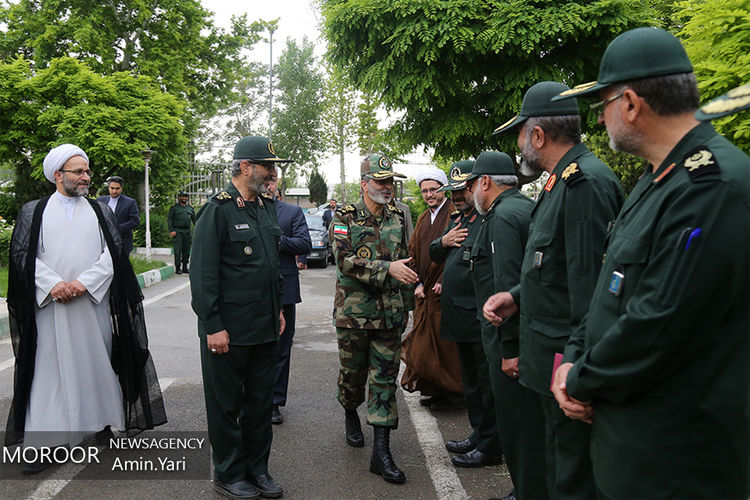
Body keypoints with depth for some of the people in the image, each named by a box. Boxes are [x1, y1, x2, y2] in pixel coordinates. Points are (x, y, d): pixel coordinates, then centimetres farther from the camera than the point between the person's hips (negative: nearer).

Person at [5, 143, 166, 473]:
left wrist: (83, 282, -12)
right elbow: (22, 254, 1)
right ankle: (44, 440, 5)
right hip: (50, 303, -1)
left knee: (98, 361, 7)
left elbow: (112, 253, 1)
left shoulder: (100, 212, 10)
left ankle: (105, 421, 21)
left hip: (93, 302, 1)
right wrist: (54, 283, -14)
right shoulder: (34, 211, 8)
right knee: (49, 366, 0)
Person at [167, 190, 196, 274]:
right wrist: (171, 231, -10)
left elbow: (194, 219, 18)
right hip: (177, 231, -4)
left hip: (187, 231, 4)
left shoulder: (190, 208, 15)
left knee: (186, 250, 6)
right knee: (178, 249, -7)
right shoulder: (174, 207, 3)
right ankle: (178, 267, -1)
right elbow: (169, 219, 0)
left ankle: (185, 267, 14)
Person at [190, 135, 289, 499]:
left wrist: (277, 308, 18)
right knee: (226, 404, 8)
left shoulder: (266, 207, 11)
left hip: (264, 328, 7)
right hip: (228, 330, -7)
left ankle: (256, 468, 30)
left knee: (260, 400, 15)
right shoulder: (218, 209, -13)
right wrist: (213, 326, -17)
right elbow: (203, 273, -15)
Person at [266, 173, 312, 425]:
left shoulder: (293, 212, 6)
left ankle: (274, 402, 18)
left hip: (283, 290, 0)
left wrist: (276, 240, -16)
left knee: (280, 348, 7)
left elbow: (305, 244, -6)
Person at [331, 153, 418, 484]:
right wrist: (387, 268, -28)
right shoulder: (345, 218, -5)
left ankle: (381, 451, 6)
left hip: (389, 315, 3)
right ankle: (350, 414, 43)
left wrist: (405, 306, 17)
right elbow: (345, 260, -19)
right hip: (353, 313, -3)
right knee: (352, 373, 12)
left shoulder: (397, 220, 8)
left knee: (385, 379, 1)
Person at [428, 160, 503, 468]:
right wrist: (443, 242, 2)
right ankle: (478, 434, 34)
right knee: (470, 382, 20)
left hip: (481, 318, -9)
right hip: (460, 316, 10)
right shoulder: (456, 219, 16)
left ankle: (490, 447, 15)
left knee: (487, 383, 2)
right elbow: (433, 255, 22)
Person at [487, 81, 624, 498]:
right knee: (560, 463, 21)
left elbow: (590, 282, -24)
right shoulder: (563, 180, 14)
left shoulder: (586, 182, -19)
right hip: (554, 358, 10)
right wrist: (518, 294, 13)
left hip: (571, 356, -10)